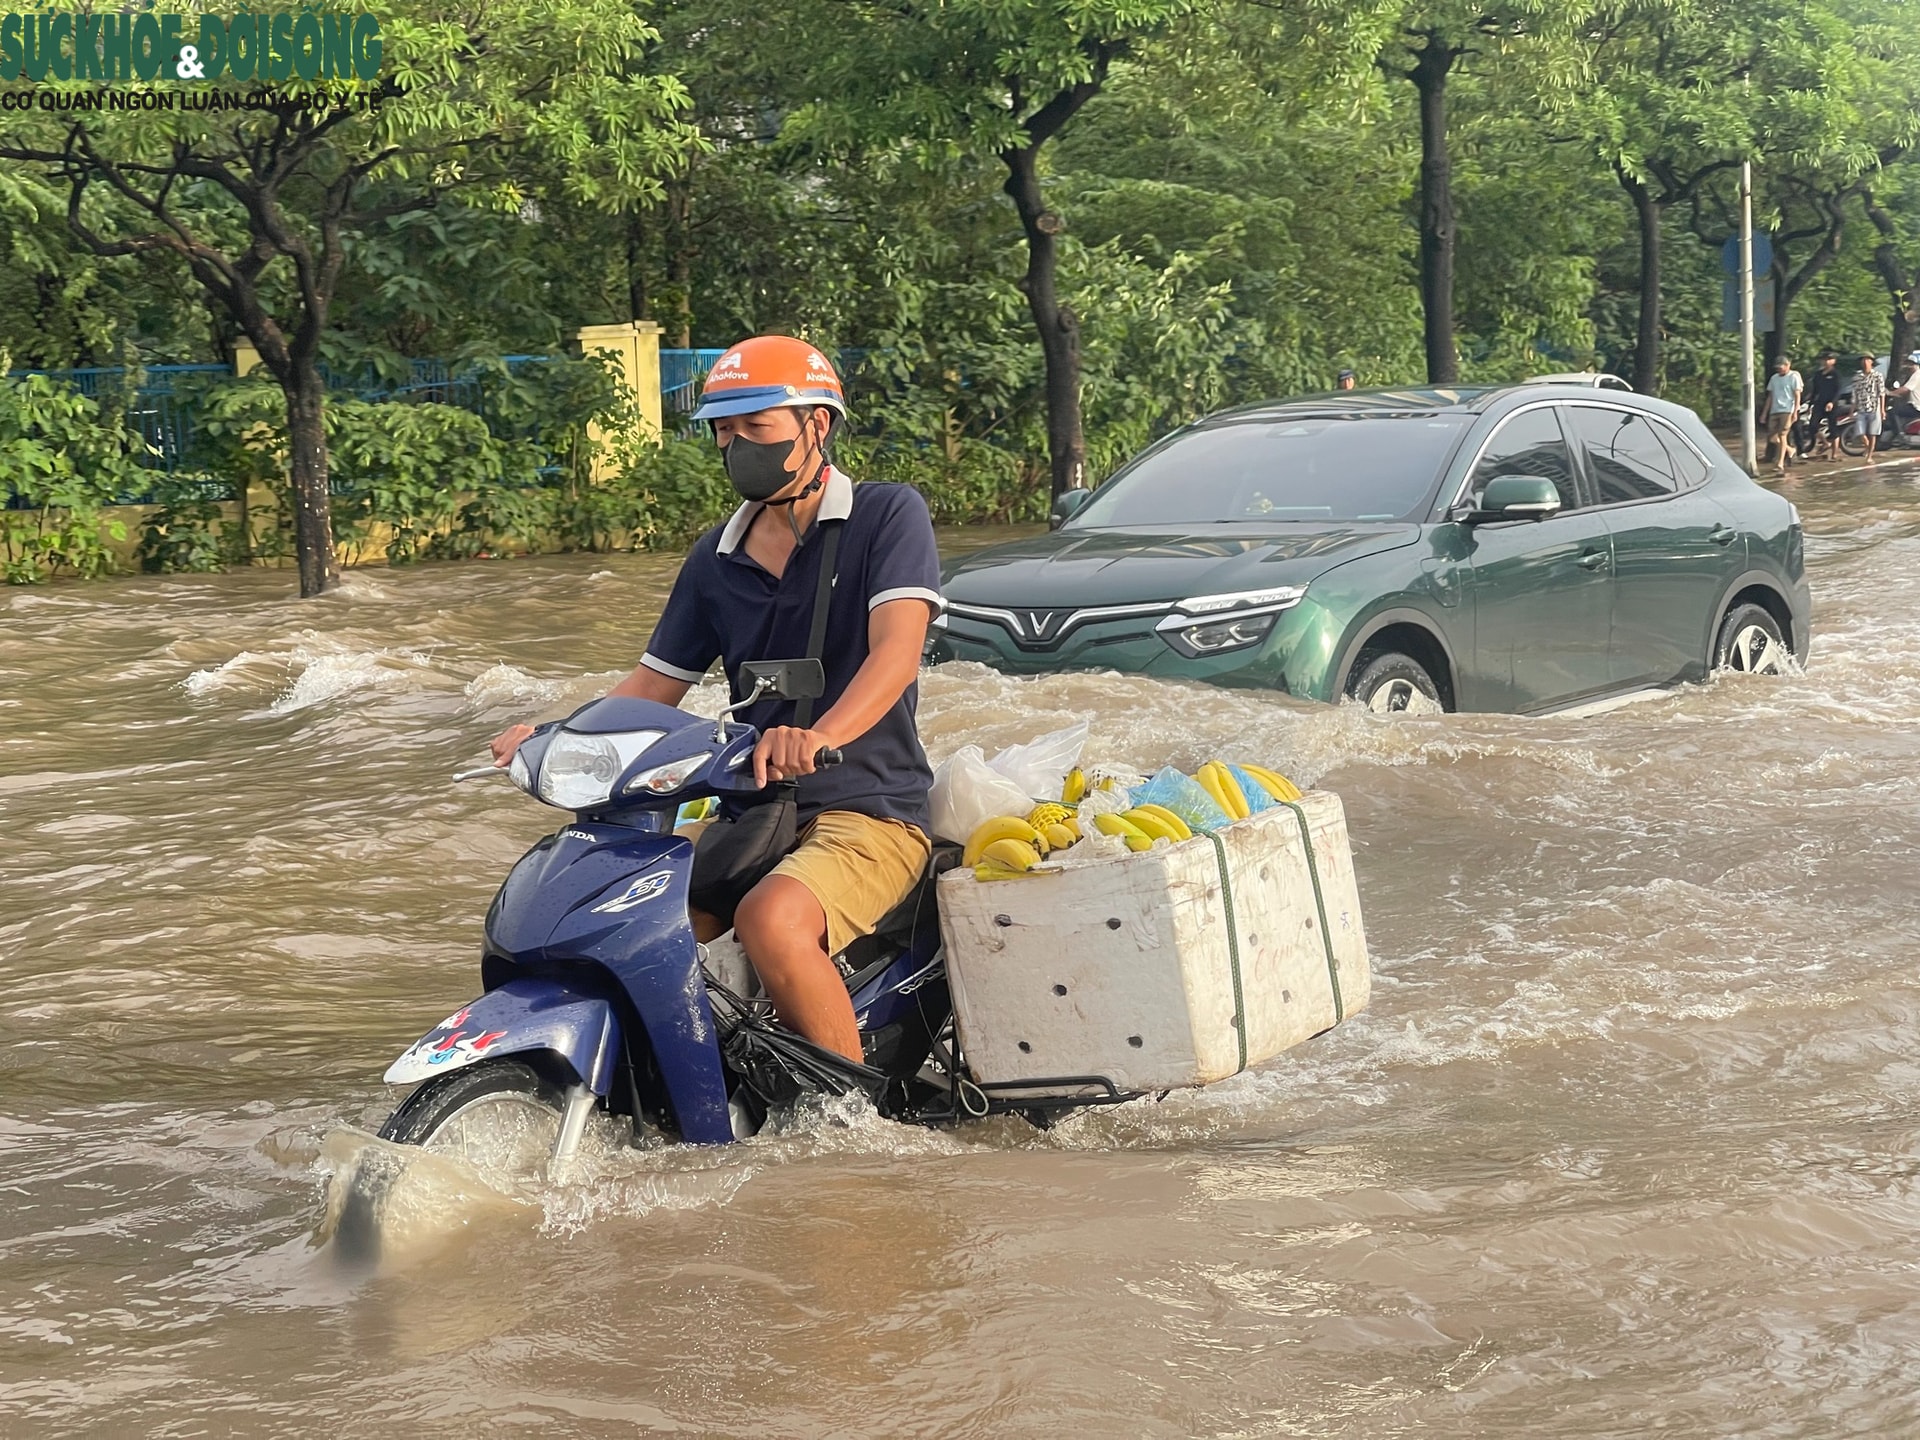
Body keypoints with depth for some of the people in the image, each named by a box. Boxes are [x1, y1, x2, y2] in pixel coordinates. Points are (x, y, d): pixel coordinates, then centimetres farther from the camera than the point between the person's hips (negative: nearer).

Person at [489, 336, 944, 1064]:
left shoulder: (887, 514, -5)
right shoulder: (715, 558, 13)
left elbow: (896, 650, -20)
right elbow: (654, 685, 15)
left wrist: (820, 737, -39)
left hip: (869, 811, -6)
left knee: (771, 918, -34)